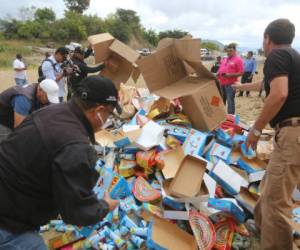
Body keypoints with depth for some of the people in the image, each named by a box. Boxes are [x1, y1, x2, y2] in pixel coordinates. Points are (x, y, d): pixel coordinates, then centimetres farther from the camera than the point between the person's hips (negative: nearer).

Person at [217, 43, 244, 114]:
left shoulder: (238, 60, -5)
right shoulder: (224, 59, 18)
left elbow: (241, 72, -11)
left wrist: (230, 75, -21)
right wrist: (218, 73, 3)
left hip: (230, 84, -7)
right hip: (221, 83, 8)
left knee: (230, 101, -5)